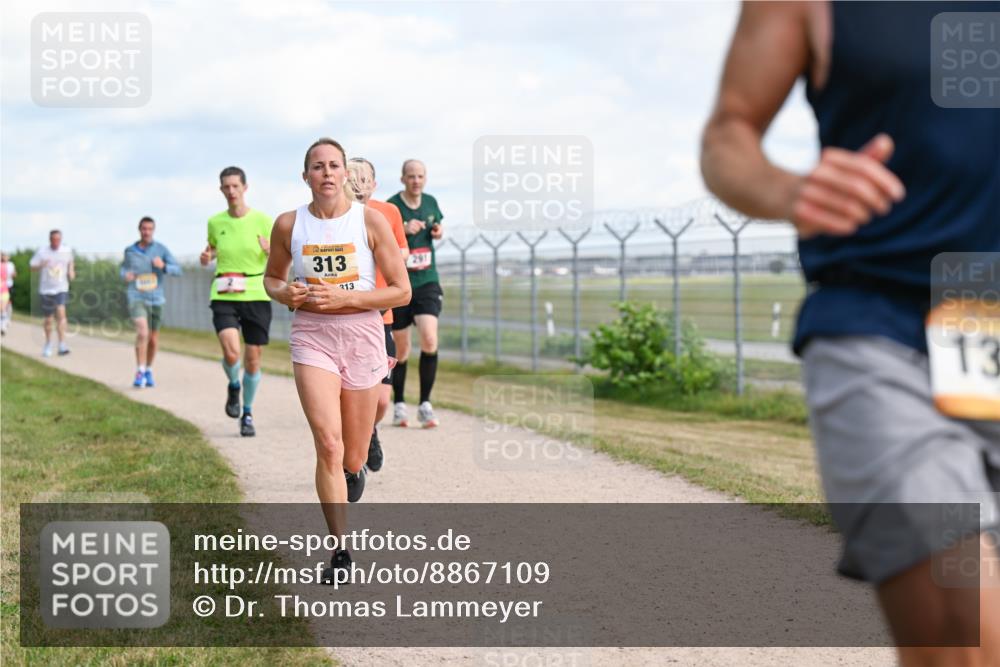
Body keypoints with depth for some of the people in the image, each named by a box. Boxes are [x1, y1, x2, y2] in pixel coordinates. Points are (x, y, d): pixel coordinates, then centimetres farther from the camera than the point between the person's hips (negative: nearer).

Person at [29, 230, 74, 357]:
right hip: (46, 290, 0)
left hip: (61, 289, 0)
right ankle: (48, 344, 30)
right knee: (48, 319, 8)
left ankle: (62, 345, -24)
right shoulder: (42, 252, -4)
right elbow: (32, 266, -3)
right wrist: (41, 266, -24)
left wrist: (71, 272, 4)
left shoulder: (67, 250, 1)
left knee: (61, 313, -20)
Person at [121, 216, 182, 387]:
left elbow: (177, 270, -3)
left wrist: (163, 266, -22)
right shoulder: (130, 251, 1)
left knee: (153, 340, 12)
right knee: (142, 332, -24)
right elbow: (124, 267, 19)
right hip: (137, 298, -2)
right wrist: (125, 275, -5)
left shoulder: (161, 249, -2)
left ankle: (149, 371, 34)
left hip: (156, 299, 2)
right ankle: (139, 373, -17)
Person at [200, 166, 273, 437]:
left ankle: (247, 413, 23)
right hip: (224, 296, 0)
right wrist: (206, 257, 1)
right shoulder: (215, 222, 5)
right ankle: (233, 386, 16)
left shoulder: (262, 220, -1)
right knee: (231, 353, -19)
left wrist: (270, 250, -18)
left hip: (256, 295, 0)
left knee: (252, 359, 3)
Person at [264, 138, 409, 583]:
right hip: (311, 336, 0)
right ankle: (340, 549, -12)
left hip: (362, 334, 0)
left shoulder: (370, 220, -5)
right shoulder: (289, 225, 1)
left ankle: (356, 466, 49)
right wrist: (285, 294, -6)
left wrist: (343, 297, -15)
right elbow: (272, 277, 18)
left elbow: (402, 291, -4)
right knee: (328, 444, -18)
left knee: (352, 458, 9)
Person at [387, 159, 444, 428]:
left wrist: (438, 232, 1)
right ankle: (399, 406, 23)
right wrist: (404, 231, -24)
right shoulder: (391, 206, -8)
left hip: (427, 282, 2)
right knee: (400, 349, 6)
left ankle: (425, 405, -7)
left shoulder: (431, 203, 6)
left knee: (430, 340, -16)